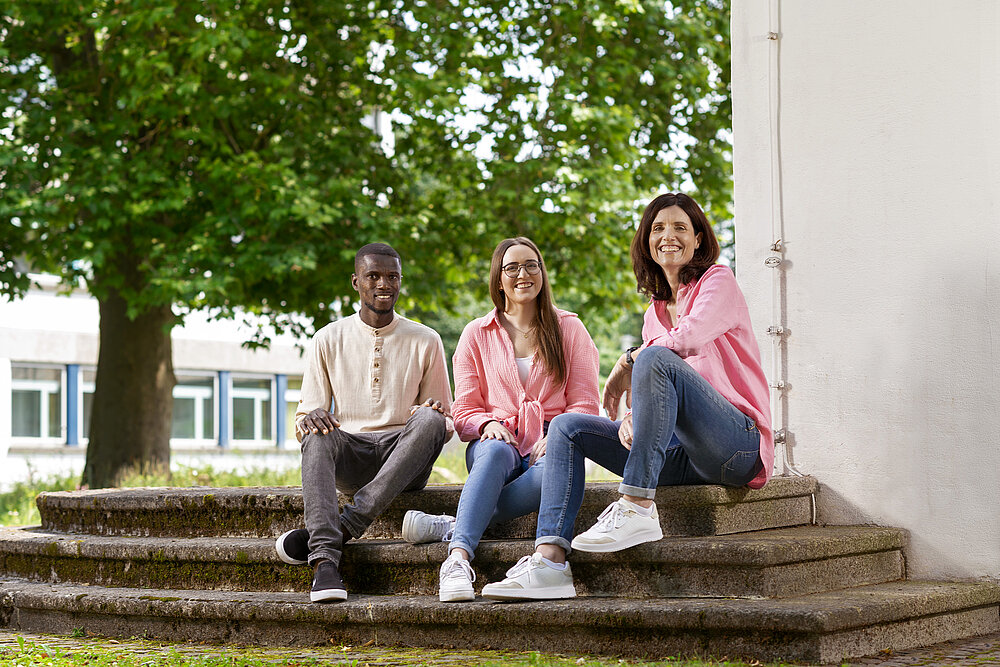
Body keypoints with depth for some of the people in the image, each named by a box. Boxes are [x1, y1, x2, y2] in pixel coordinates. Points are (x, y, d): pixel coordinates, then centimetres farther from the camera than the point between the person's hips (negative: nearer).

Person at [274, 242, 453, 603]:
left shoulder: (425, 341, 10)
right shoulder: (329, 339, 11)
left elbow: (447, 423, 12)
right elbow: (305, 413, 9)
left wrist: (437, 416, -14)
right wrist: (309, 417, -17)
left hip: (404, 461, 0)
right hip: (349, 458, 0)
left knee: (429, 419, -32)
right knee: (317, 435, -33)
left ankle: (345, 523, -39)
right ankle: (325, 559, -48)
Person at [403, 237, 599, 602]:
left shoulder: (568, 328, 12)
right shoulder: (477, 334, 13)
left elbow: (584, 404, 5)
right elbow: (464, 411, 9)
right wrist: (488, 424, -15)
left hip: (549, 446, 0)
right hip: (497, 440, 0)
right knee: (494, 451, -38)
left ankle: (449, 525, -36)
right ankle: (458, 558, -51)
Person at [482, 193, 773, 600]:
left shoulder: (718, 280, 3)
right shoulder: (655, 312, 23)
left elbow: (688, 338, -18)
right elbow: (652, 393, 14)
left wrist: (627, 363, -6)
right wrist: (629, 419, -8)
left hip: (738, 444, -7)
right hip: (679, 452, 8)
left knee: (655, 359, -30)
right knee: (566, 427, -1)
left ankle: (636, 507, -34)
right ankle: (550, 558, -21)